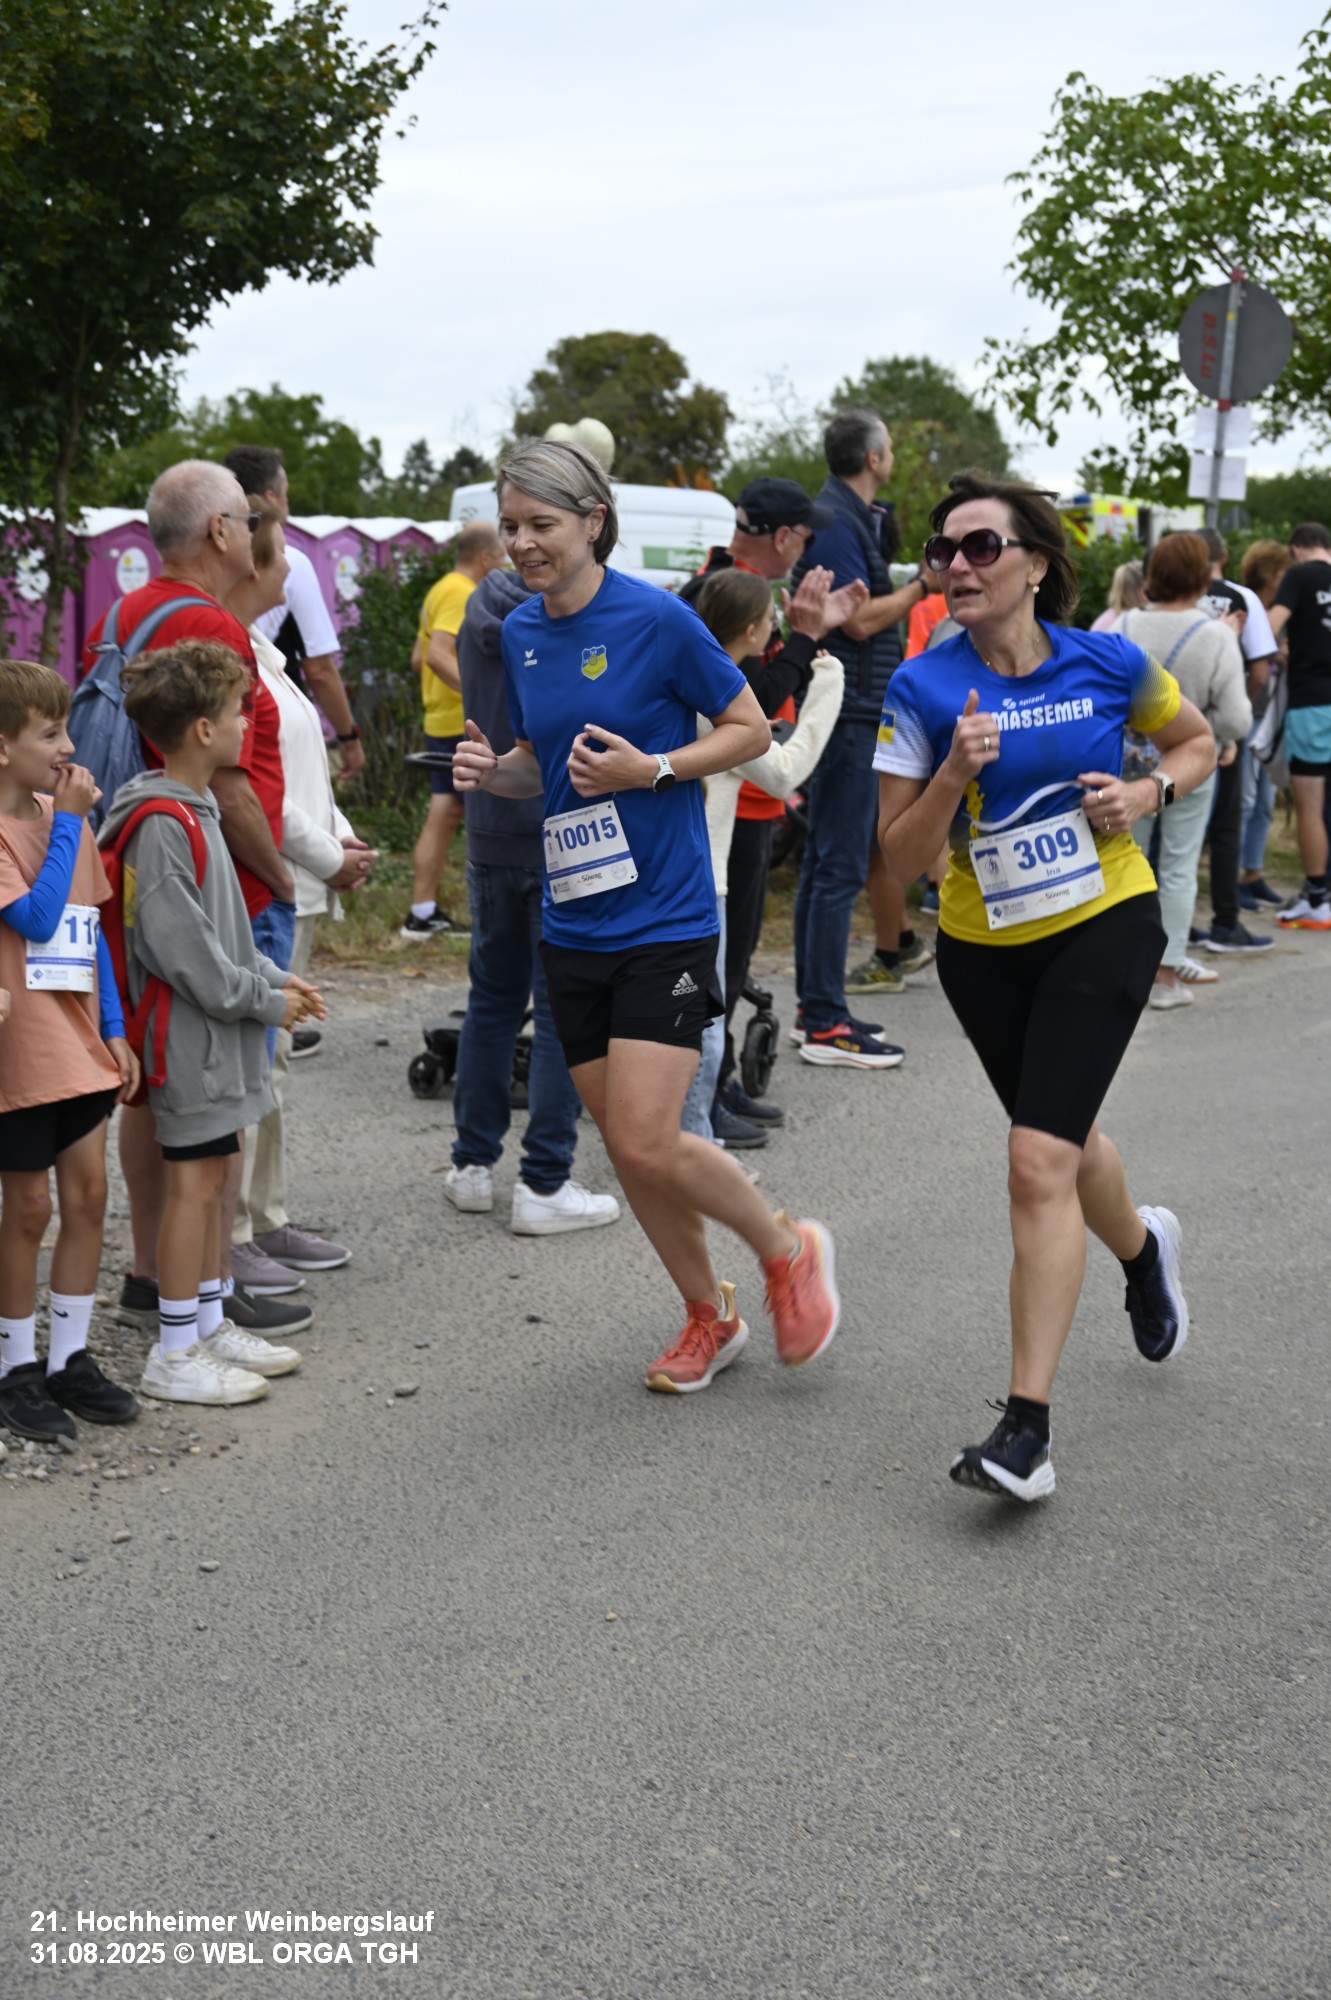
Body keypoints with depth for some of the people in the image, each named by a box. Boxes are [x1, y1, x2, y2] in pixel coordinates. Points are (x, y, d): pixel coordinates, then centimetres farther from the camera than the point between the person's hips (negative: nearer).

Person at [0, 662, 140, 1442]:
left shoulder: (66, 816, 8)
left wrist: (114, 1029, 11)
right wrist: (67, 821, -19)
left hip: (78, 1042, 7)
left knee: (89, 1193, 9)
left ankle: (70, 1357, 22)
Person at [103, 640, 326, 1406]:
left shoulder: (197, 809, 14)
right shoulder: (161, 824, -19)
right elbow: (179, 947, -21)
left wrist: (275, 977, 10)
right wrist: (261, 1000, -14)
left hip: (221, 1031, 10)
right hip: (191, 1034, -10)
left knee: (214, 1171, 15)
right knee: (196, 1178, -5)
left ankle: (211, 1322, 26)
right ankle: (175, 1354, 4)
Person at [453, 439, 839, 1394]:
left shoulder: (657, 617, -11)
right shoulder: (521, 634, 8)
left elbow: (752, 730, -4)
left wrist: (652, 768, -17)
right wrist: (495, 771, -2)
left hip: (663, 917, -6)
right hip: (573, 924, 6)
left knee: (647, 1142, -13)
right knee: (624, 1145, 9)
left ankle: (789, 1250, 13)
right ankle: (710, 1314, 29)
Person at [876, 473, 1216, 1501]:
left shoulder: (1110, 662, -8)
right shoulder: (922, 689, -9)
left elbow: (1199, 740, 11)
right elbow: (901, 855, -10)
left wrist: (1147, 792, -10)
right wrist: (955, 772, -26)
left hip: (1106, 926, -3)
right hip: (983, 949, 3)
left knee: (1039, 1162, -16)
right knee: (1065, 1138, 21)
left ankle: (1028, 1425, -12)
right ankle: (1144, 1247, 57)